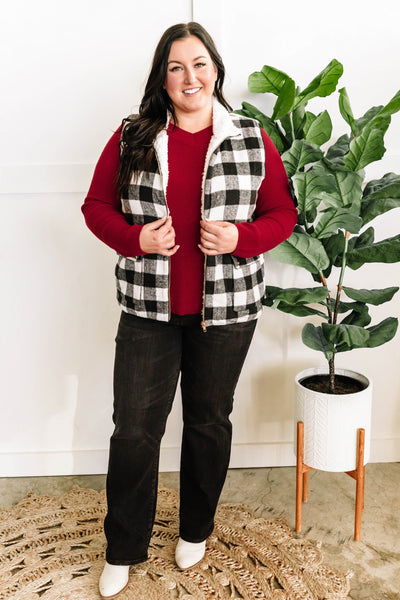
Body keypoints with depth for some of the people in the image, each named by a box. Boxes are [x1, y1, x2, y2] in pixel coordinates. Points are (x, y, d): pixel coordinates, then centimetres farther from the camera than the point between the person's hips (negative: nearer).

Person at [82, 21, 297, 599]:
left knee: (209, 421, 15)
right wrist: (137, 238, -14)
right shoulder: (131, 138, 0)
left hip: (226, 312, 0)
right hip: (149, 310, 0)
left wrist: (240, 238, -16)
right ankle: (122, 551, 24)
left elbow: (284, 213, 4)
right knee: (135, 426, 4)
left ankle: (196, 531, 38)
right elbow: (97, 205, 5)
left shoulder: (253, 140, 0)